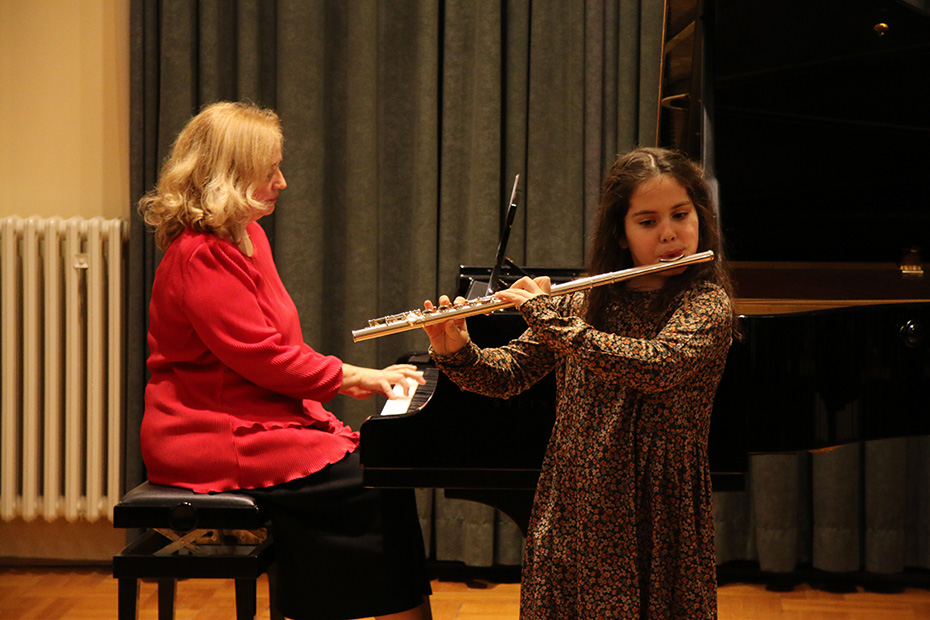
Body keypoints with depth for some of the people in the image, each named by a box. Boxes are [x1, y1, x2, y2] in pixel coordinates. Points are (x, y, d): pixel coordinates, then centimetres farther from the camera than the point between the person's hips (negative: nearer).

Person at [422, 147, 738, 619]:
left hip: (653, 515, -4)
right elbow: (509, 373, 6)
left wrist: (548, 315, -23)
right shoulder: (585, 301, 5)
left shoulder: (707, 305, -9)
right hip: (570, 508, 4)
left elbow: (657, 366, -28)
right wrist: (456, 352, -14)